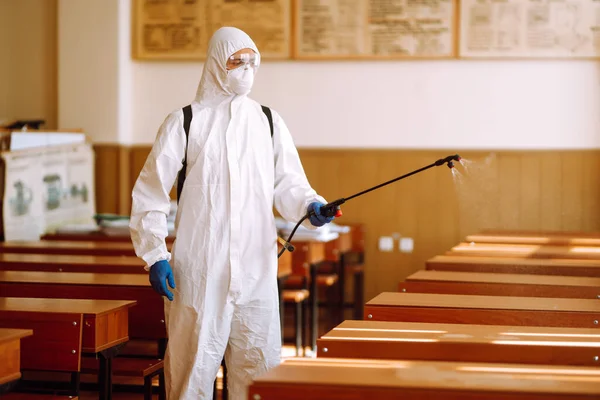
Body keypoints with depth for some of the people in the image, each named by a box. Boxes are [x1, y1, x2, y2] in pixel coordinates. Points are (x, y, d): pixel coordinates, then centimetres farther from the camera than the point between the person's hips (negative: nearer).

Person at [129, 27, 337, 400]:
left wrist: (310, 206, -14)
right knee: (196, 362, 0)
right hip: (199, 270, -3)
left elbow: (287, 183, 8)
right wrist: (155, 255, -5)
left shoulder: (269, 121, 11)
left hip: (256, 268, 3)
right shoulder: (184, 123, 2)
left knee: (258, 365, 5)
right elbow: (150, 194, 2)